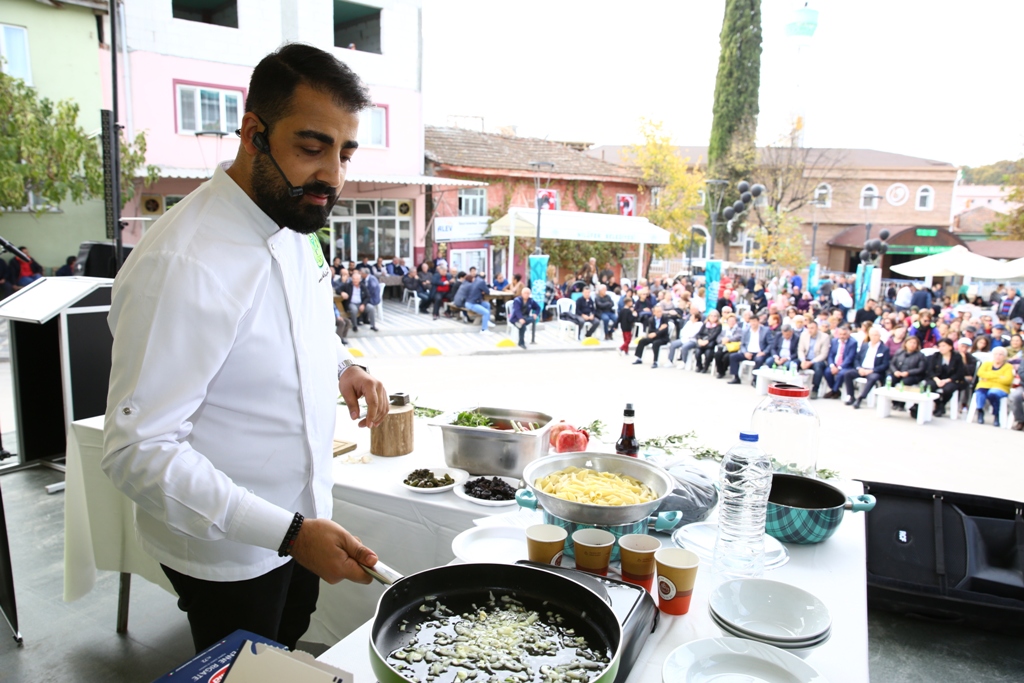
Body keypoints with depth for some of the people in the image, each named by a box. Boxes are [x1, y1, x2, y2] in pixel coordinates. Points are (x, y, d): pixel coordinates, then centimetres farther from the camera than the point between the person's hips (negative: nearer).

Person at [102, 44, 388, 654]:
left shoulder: (294, 228, 0)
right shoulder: (182, 264, -30)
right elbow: (138, 451, -29)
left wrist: (342, 368, -5)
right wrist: (290, 532, -33)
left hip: (301, 523, 8)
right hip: (227, 556, -8)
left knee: (288, 656, 29)